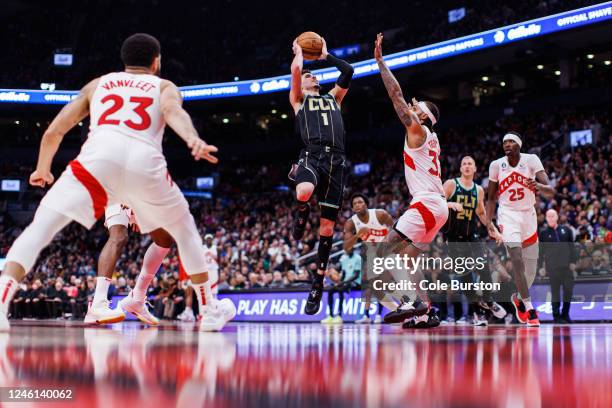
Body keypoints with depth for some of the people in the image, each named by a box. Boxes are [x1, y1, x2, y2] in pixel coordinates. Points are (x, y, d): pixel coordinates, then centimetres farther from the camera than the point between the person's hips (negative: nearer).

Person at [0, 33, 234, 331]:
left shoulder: (98, 84, 32)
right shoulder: (165, 87, 27)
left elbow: (53, 132, 27)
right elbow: (174, 112, 0)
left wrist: (43, 169, 44)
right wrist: (194, 140, -19)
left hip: (98, 157, 0)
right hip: (145, 162, 0)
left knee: (40, 227, 1)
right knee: (185, 231, 25)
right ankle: (209, 310, 31)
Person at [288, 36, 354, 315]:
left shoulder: (333, 98, 31)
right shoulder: (298, 99, 20)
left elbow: (348, 71, 22)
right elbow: (295, 68, 5)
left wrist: (325, 55, 33)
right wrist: (299, 51, 24)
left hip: (335, 159, 4)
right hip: (312, 155, -3)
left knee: (327, 225, 0)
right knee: (304, 193, -39)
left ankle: (318, 282, 8)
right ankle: (302, 213, 0)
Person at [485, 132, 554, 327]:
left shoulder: (531, 160, -9)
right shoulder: (496, 165, -5)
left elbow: (551, 191, -18)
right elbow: (491, 197, 6)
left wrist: (538, 186, -40)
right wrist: (488, 221, -7)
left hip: (528, 214, 2)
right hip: (508, 215, -1)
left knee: (531, 265, 7)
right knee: (517, 259, -22)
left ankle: (519, 298, 36)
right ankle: (528, 307, -16)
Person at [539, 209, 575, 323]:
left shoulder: (566, 230, 10)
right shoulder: (544, 233, 4)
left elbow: (572, 246, 10)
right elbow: (540, 251, 4)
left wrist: (572, 261, 2)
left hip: (567, 265, 2)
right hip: (552, 267, -2)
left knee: (568, 290, 3)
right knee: (555, 291, 0)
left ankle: (565, 314, 16)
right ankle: (556, 316, 5)